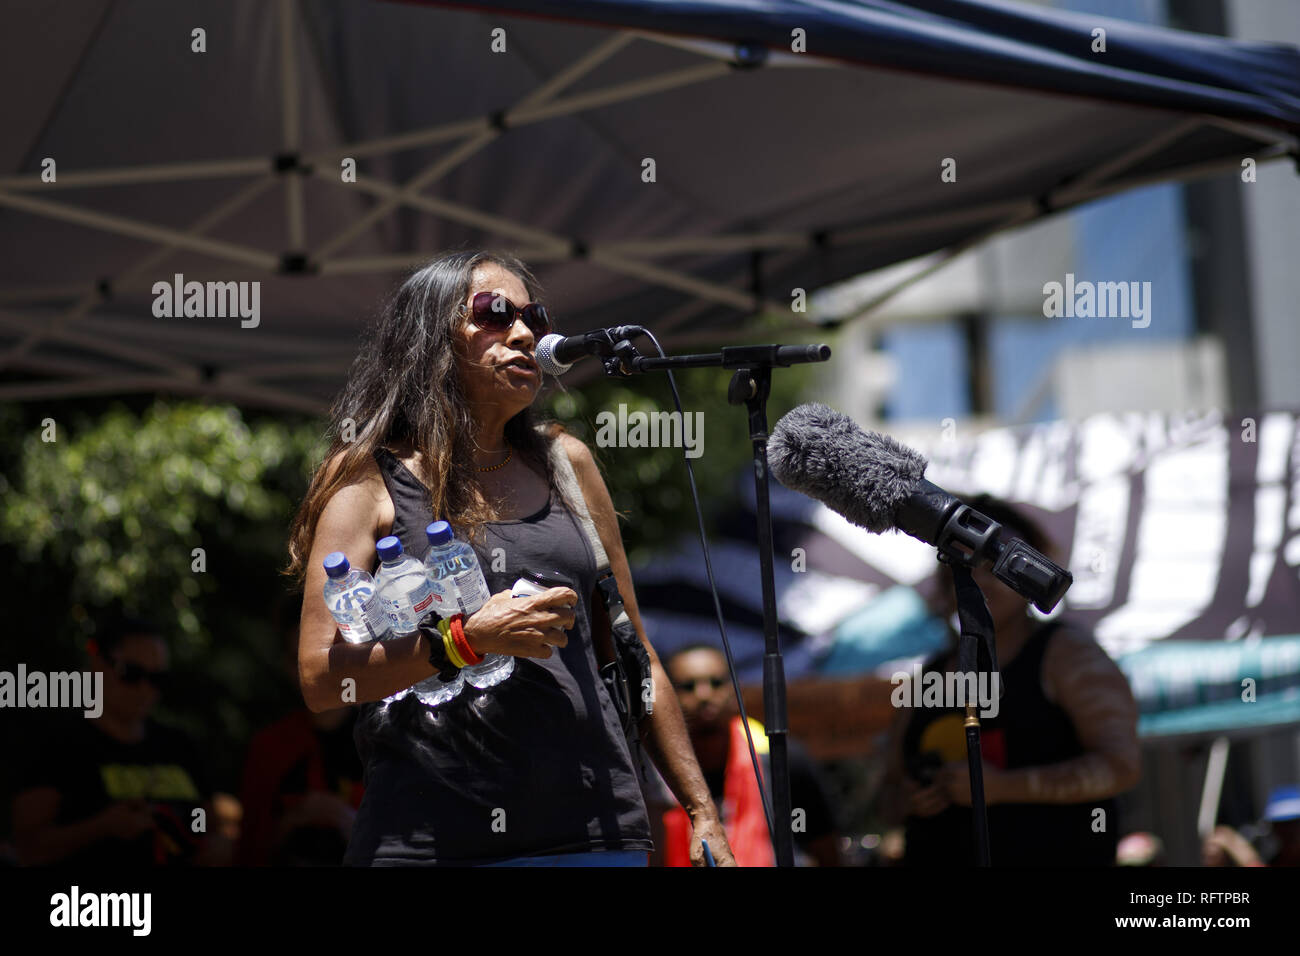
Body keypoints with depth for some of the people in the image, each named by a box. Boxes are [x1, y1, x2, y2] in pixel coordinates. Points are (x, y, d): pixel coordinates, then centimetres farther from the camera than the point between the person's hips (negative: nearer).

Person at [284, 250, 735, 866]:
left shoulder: (563, 462, 15)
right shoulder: (369, 476, 3)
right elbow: (321, 677, -5)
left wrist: (700, 812, 16)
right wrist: (469, 637, -15)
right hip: (431, 836, -3)